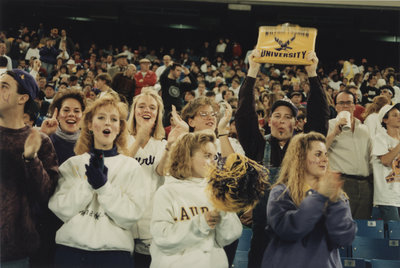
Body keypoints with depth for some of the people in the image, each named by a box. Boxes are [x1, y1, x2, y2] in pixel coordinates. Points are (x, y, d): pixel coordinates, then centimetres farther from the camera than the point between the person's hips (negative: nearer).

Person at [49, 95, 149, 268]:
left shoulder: (131, 166, 3)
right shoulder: (72, 164, 6)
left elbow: (131, 216, -8)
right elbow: (60, 210, -4)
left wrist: (103, 185, -16)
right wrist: (88, 184, -14)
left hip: (114, 249, -1)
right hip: (70, 247, 1)